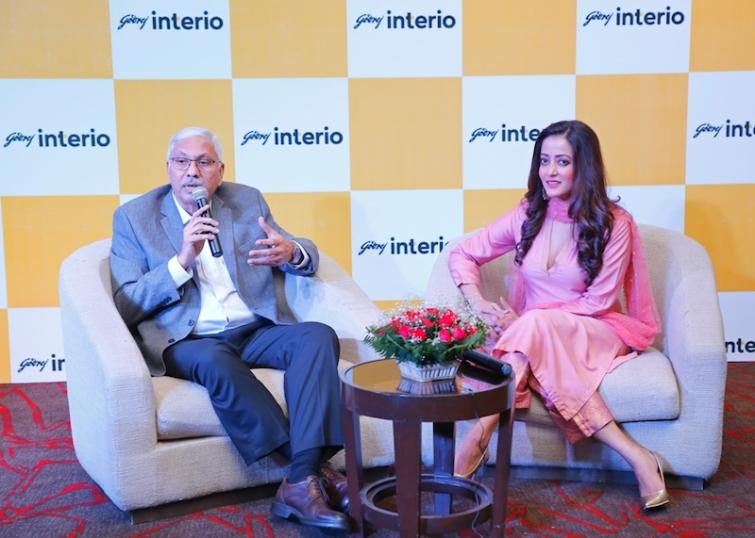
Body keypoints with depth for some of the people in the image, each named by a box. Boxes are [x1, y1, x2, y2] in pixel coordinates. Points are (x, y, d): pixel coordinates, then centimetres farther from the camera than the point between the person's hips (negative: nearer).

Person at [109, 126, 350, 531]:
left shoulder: (247, 200, 12)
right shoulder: (134, 217, 5)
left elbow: (306, 257, 13)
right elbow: (125, 305, -3)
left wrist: (291, 252, -13)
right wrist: (182, 262, -18)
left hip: (257, 332, 3)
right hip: (186, 342, -3)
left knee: (319, 336, -26)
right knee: (216, 360, -36)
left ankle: (301, 483, -32)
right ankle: (313, 467, -27)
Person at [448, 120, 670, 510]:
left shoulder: (613, 223, -9)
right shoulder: (527, 215, 1)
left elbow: (599, 302, -11)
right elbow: (461, 255, 6)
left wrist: (524, 322, -19)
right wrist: (479, 306, -14)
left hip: (594, 333, -3)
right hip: (537, 340, 4)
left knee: (536, 326, -36)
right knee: (537, 353, -34)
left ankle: (478, 439, -37)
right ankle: (635, 458, -33)